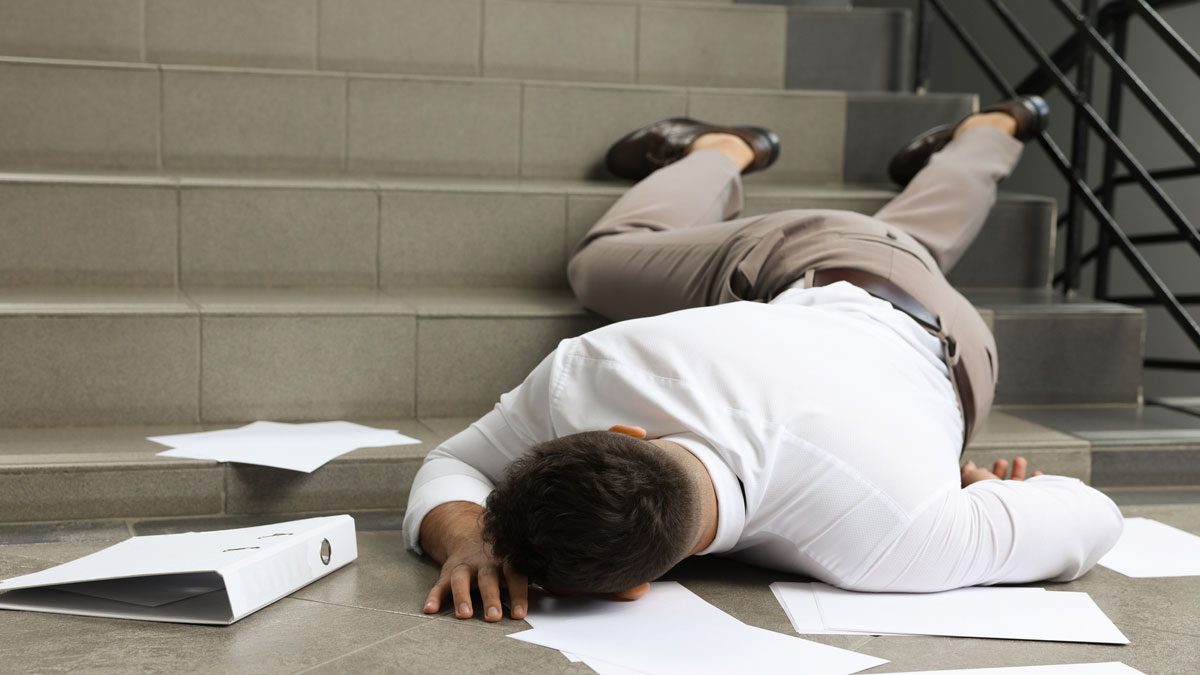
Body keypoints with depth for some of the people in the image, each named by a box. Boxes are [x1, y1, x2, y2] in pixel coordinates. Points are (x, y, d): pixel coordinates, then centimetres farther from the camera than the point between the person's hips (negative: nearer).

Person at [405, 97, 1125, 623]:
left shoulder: (877, 546, -52)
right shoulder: (590, 372, -47)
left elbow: (1094, 521, -39)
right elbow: (454, 466, -31)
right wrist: (465, 540, -51)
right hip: (787, 279, 0)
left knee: (911, 240, 40)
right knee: (605, 259, 33)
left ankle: (989, 130, 67)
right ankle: (724, 150, 58)